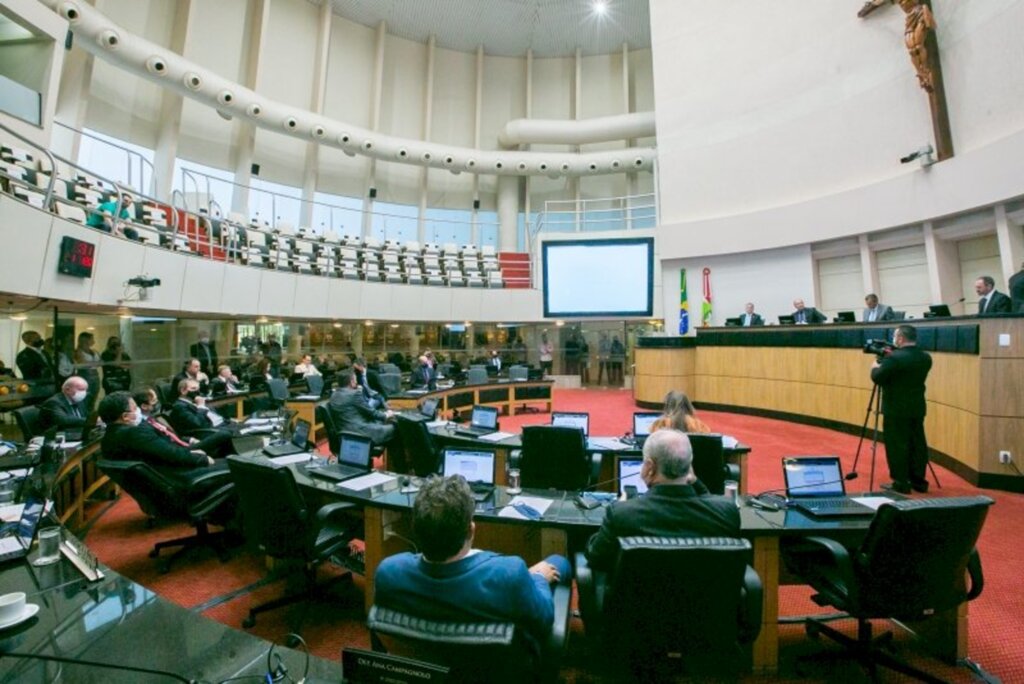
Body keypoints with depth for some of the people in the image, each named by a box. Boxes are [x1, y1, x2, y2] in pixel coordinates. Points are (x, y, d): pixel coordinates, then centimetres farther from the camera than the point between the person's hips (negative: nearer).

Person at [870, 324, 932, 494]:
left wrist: (876, 366, 3)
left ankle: (901, 484, 5)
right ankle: (918, 481, 22)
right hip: (918, 408, 7)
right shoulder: (926, 358, 6)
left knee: (897, 445, 0)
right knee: (917, 444, 13)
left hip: (896, 410, -7)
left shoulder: (894, 358, -18)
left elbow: (877, 378, -16)